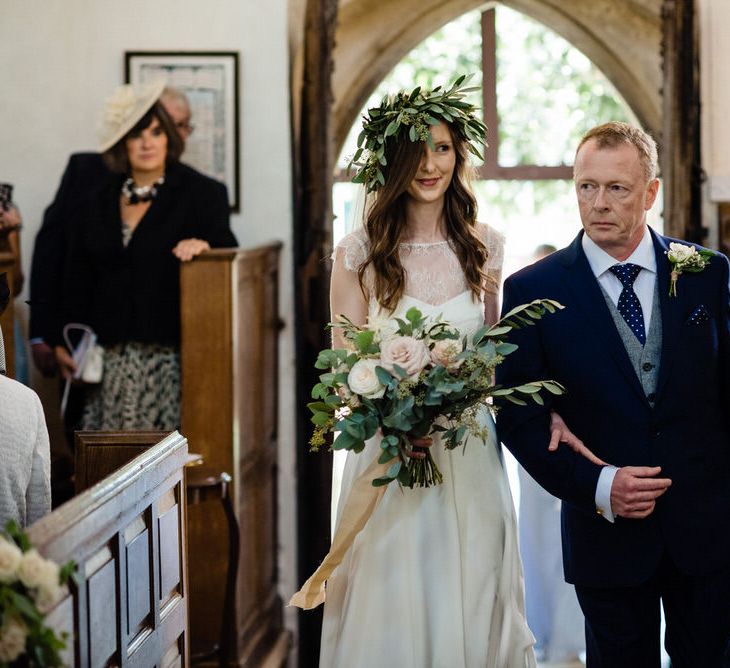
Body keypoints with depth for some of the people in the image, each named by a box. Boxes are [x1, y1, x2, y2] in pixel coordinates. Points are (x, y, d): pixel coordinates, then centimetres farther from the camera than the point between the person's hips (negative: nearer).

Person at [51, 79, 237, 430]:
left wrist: (204, 244, -23)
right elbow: (77, 280, 17)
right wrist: (63, 342, 12)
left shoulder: (201, 194, 4)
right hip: (110, 354, 4)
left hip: (169, 348, -3)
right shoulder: (97, 204, 16)